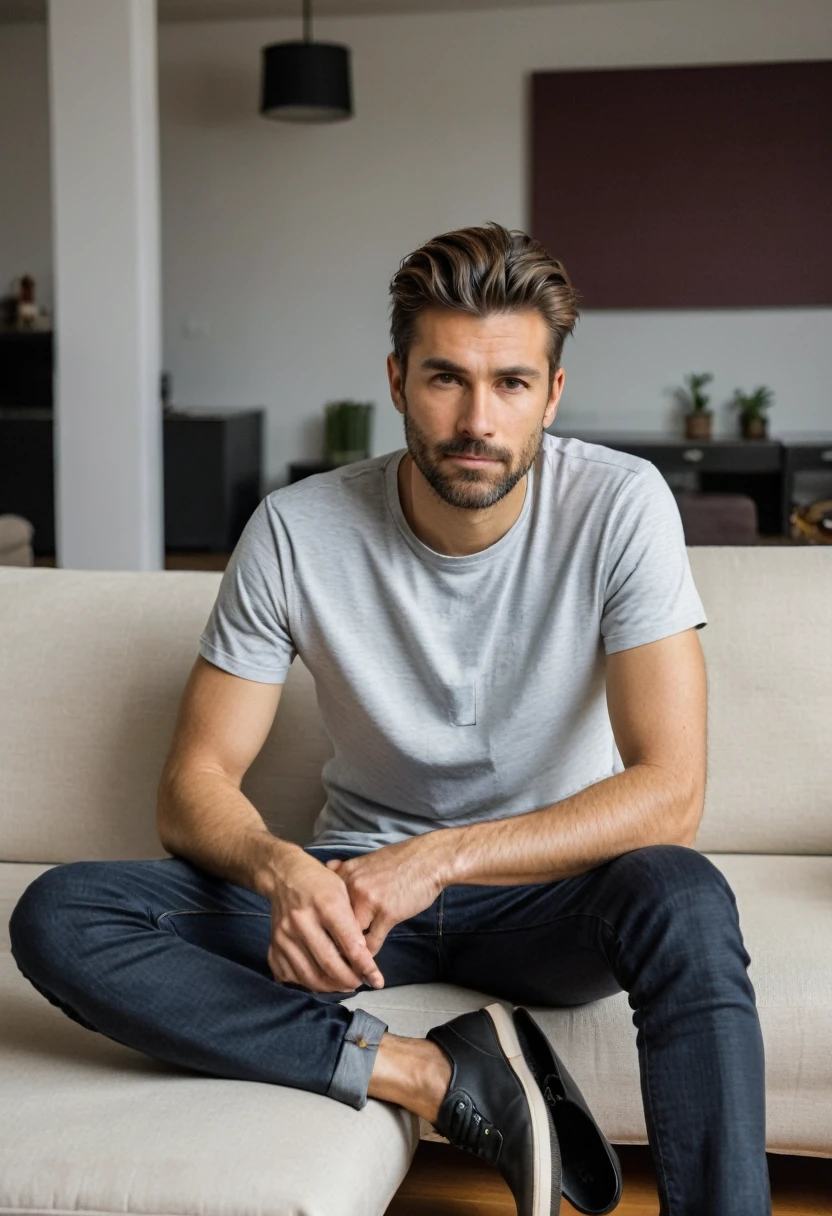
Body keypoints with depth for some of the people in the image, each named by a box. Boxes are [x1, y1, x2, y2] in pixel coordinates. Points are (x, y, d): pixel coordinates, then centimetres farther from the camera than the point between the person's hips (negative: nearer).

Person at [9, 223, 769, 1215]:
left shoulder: (620, 505, -15)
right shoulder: (297, 531, -12)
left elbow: (670, 790, -20)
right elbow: (194, 785, -9)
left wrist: (439, 858, -31)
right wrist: (282, 869, -33)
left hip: (548, 889, -2)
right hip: (358, 885, 3)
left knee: (683, 899, -37)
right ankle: (440, 1078, -21)